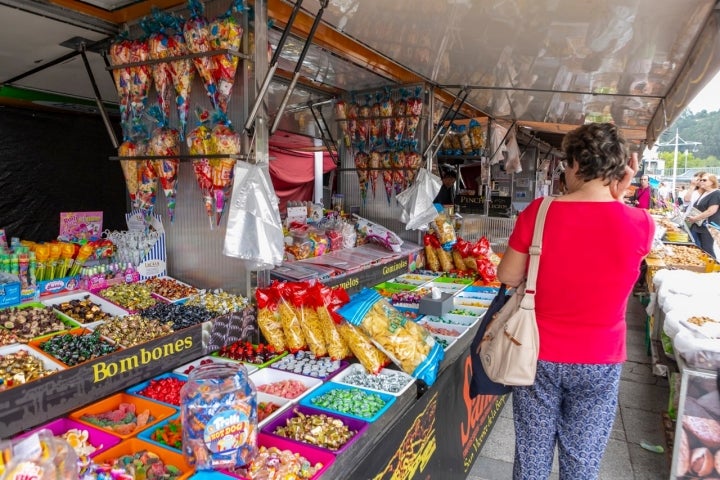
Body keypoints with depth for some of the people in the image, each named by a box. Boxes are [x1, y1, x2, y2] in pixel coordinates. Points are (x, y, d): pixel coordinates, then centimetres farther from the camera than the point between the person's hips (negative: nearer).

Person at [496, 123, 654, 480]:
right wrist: (618, 195, 5)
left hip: (539, 356, -1)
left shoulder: (539, 212, -14)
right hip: (600, 363, 1)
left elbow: (508, 277, -5)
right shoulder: (641, 224, -11)